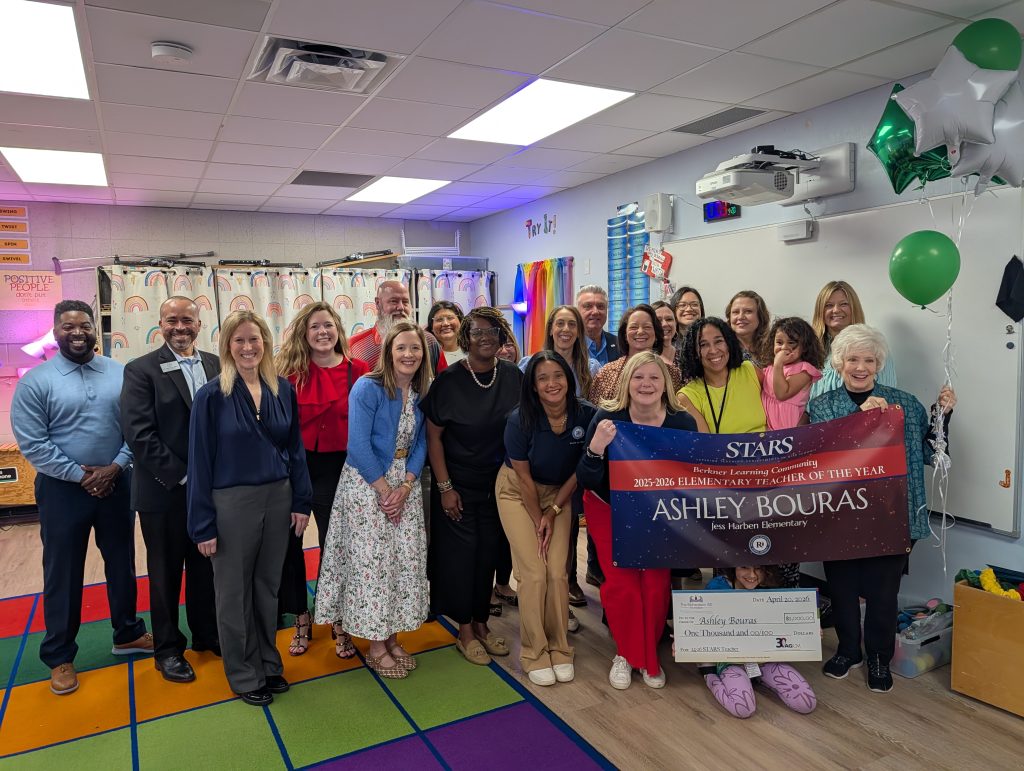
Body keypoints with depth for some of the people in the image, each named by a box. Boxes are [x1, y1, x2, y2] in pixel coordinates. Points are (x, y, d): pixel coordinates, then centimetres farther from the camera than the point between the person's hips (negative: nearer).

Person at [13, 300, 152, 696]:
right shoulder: (35, 382, -8)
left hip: (116, 484, 3)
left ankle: (128, 634, 34)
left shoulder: (120, 374, -1)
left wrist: (115, 467, -13)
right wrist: (80, 475, -14)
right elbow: (32, 444, -12)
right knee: (62, 573, 9)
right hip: (63, 489, -2)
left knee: (121, 563, 15)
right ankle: (60, 656, 25)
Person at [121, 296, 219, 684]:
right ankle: (167, 648, 29)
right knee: (166, 573, 12)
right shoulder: (141, 370, -8)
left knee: (206, 567, 17)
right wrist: (181, 476, -16)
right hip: (165, 492, -3)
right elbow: (139, 434, -14)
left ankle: (207, 633, 35)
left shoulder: (215, 365, 5)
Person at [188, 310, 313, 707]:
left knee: (268, 586, 17)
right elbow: (200, 461, -8)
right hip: (232, 503, -3)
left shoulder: (283, 390, 1)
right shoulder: (212, 395, -9)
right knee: (235, 592, 11)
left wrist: (301, 501, 3)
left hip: (278, 498, 3)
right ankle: (244, 674, 29)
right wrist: (204, 525, -9)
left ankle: (269, 663, 35)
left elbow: (295, 448, 6)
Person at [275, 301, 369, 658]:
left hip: (337, 468, -1)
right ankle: (301, 619, 34)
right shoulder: (290, 372, -4)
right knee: (288, 544, 13)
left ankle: (339, 622, 29)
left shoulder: (358, 370, -4)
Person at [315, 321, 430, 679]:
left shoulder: (423, 391, 4)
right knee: (371, 562, 1)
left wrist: (406, 485, -8)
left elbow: (420, 443, 5)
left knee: (406, 560, 9)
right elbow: (359, 445, -18)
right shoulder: (368, 388, -14)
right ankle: (376, 646, 17)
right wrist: (385, 489, -15)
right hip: (367, 484, -6)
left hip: (406, 483, 6)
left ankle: (392, 638, 25)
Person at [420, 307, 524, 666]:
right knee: (461, 552, 4)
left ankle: (481, 623, 29)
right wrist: (444, 487, -11)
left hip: (498, 484, 3)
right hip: (458, 485, -3)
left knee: (489, 552, 11)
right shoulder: (449, 380, -12)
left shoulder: (513, 377, -3)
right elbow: (433, 436, -9)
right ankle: (465, 631, 21)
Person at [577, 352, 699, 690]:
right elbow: (586, 482, -21)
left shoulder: (682, 423, -17)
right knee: (621, 582, -12)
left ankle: (650, 656, 19)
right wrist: (596, 449, -39)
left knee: (657, 584, -9)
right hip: (609, 508, -1)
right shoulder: (608, 418, -22)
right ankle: (625, 653, 16)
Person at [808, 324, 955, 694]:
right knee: (842, 588, 12)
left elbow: (925, 454, 6)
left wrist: (941, 415, -5)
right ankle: (848, 650, 35)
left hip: (892, 517, 0)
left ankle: (879, 658, 31)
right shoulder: (821, 406, 0)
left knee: (883, 592, 8)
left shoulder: (905, 403, 3)